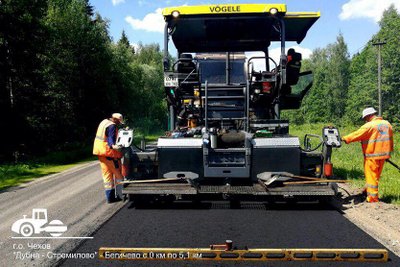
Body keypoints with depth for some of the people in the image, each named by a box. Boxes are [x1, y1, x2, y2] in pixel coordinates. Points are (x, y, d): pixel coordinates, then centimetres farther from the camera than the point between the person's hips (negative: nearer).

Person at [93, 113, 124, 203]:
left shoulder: (104, 122, 15)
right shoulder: (112, 126, -15)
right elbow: (111, 138, -31)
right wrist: (112, 145, -49)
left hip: (100, 152, 9)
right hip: (108, 152, -9)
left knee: (107, 175, 11)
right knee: (118, 173, 4)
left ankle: (110, 197, 14)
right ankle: (120, 195, 7)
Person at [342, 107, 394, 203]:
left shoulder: (369, 125, -16)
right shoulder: (387, 124, 8)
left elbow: (357, 135, -15)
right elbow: (390, 140, 15)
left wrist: (345, 138, -5)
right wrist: (388, 152, 23)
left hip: (372, 156, -7)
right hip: (383, 155, 7)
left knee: (371, 176, 1)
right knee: (376, 176, 18)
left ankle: (373, 199, 4)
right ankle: (368, 191, 30)